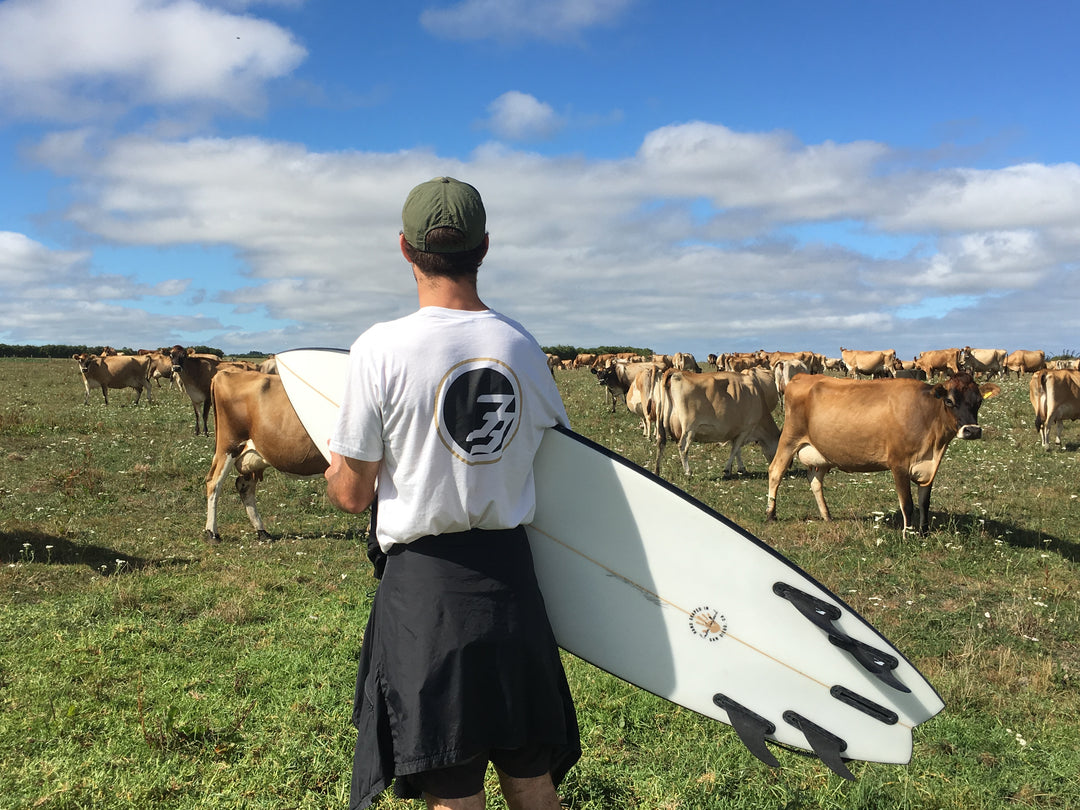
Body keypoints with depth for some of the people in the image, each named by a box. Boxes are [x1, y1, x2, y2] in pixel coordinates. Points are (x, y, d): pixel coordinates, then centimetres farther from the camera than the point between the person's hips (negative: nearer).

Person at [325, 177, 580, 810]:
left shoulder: (380, 349, -11)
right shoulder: (523, 346, 1)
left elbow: (351, 495, -6)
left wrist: (335, 459, 15)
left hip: (424, 583, -4)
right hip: (510, 574, 4)